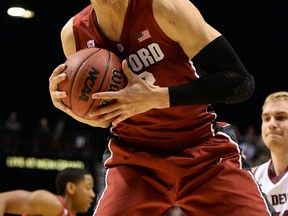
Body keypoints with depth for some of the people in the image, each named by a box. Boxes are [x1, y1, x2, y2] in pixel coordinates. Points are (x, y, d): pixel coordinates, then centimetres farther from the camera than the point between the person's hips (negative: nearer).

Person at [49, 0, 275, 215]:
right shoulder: (74, 33, -7)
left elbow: (240, 82, -23)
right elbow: (103, 117, 8)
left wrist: (157, 97, -31)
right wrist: (69, 107, -15)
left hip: (202, 148, -2)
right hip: (133, 158, 2)